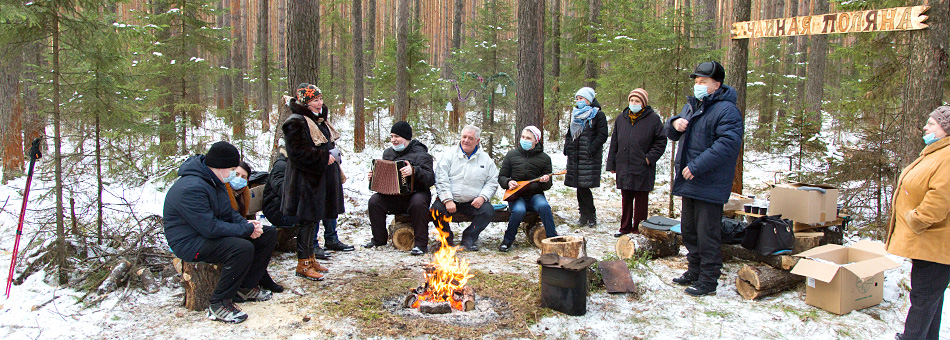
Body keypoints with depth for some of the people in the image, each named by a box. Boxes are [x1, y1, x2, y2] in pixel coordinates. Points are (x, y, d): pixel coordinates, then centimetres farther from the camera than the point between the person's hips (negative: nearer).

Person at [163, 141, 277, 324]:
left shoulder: (214, 180, 6)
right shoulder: (192, 188, -27)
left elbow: (227, 212, 15)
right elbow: (210, 228, -30)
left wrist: (245, 223, -5)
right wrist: (247, 229, -22)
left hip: (211, 231, 10)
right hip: (190, 243, -10)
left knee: (268, 234, 4)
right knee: (243, 248, -35)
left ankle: (247, 287, 13)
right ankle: (219, 305, -21)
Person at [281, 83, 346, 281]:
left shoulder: (319, 120, 15)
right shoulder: (296, 123, -14)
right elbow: (298, 152, -22)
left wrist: (332, 152, 6)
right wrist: (324, 157, -20)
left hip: (321, 177, 9)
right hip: (305, 179, -9)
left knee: (314, 218, 14)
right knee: (306, 220, -4)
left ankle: (310, 258, 25)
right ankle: (303, 264, 5)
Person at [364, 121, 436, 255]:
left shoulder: (420, 154, -7)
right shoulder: (388, 153, 15)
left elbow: (430, 179, -19)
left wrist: (414, 171, -35)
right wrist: (373, 176, 6)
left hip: (416, 193, -5)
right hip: (392, 194, 6)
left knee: (418, 203, -37)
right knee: (374, 200, -18)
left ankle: (421, 243, -25)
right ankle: (379, 239, 0)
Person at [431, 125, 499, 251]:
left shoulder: (486, 159, 11)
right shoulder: (449, 154, 5)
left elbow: (492, 182, 9)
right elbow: (441, 180, -4)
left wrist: (482, 197, -10)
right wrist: (447, 200, -16)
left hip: (473, 202, 1)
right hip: (449, 199, -1)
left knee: (488, 210, -26)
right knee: (436, 209, -29)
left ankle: (469, 238, -4)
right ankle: (447, 238, -1)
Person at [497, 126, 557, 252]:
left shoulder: (544, 158, 6)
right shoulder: (512, 154, 6)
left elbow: (547, 186, 10)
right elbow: (501, 177, 12)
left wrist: (545, 182, -14)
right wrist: (508, 182, -10)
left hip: (535, 195, 1)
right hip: (516, 195, 0)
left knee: (544, 206, -34)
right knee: (519, 211, -34)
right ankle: (508, 240, -10)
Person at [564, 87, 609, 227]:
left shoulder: (598, 115, -2)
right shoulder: (575, 114, 18)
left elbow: (602, 135, -8)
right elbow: (569, 133, 25)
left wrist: (591, 149, -16)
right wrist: (567, 146, 9)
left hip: (589, 157, -6)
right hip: (575, 156, 6)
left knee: (584, 186, -9)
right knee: (579, 186, 6)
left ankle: (591, 215, 4)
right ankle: (584, 214, 15)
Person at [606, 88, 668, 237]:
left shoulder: (653, 119, -3)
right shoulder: (621, 118, 9)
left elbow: (661, 142, 0)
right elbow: (614, 143, 13)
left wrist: (649, 158, -10)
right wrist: (611, 164, 9)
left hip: (642, 170, -4)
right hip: (623, 168, 4)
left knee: (641, 200, 4)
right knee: (626, 199, 13)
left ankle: (638, 228, 13)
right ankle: (625, 227, 23)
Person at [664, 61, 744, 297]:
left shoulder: (726, 110, -13)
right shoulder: (691, 106, 16)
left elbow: (728, 144, -25)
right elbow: (672, 134, 23)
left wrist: (697, 166, -26)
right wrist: (674, 124, -2)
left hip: (710, 186, -9)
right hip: (689, 181, 9)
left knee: (708, 234, -3)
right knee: (689, 230, 18)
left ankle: (708, 280, 7)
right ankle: (694, 271, 32)